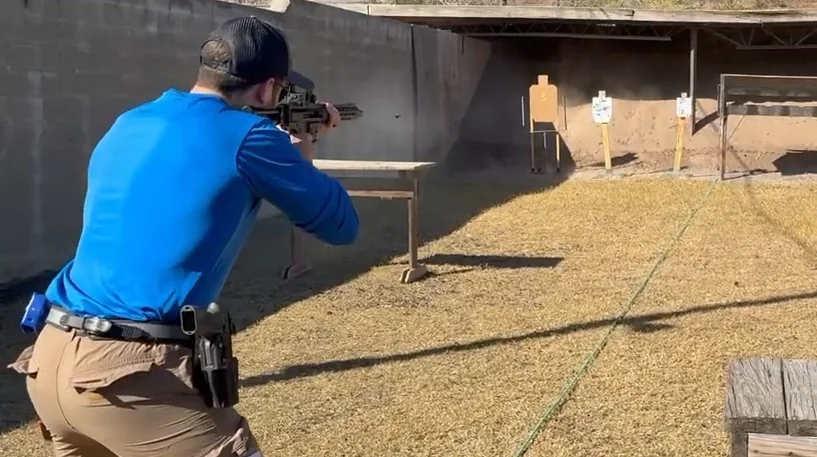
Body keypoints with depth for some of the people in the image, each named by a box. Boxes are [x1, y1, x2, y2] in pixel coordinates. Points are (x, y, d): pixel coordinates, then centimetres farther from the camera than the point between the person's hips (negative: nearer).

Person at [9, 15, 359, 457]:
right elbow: (341, 226, 6)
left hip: (50, 361, 8)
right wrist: (300, 156, 23)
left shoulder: (128, 125, 15)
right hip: (132, 374, -8)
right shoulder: (247, 137, -5)